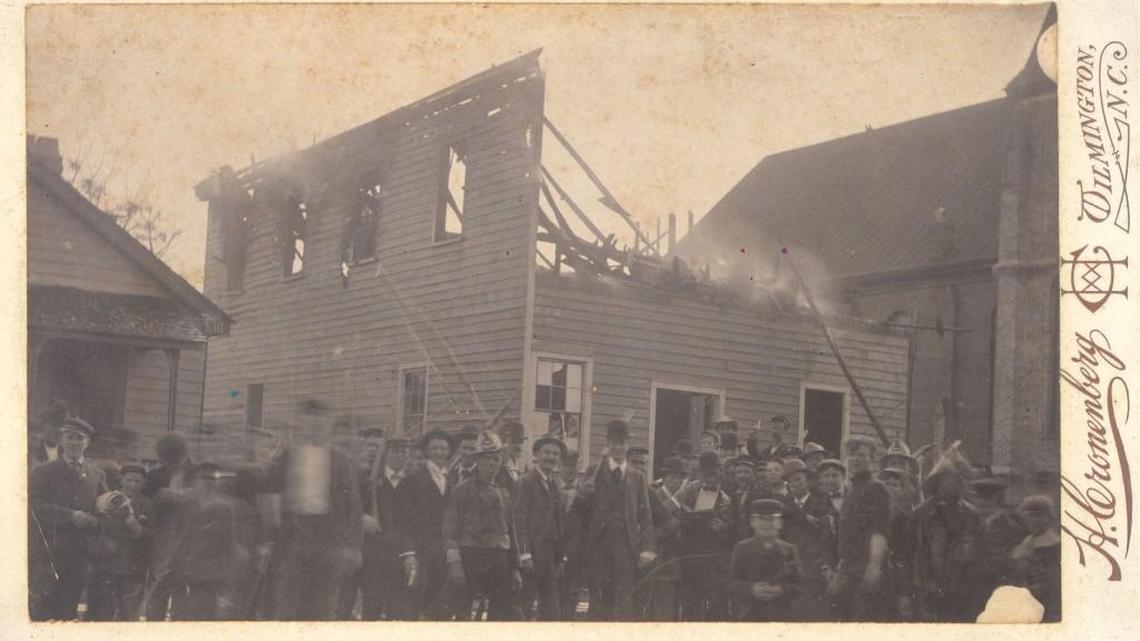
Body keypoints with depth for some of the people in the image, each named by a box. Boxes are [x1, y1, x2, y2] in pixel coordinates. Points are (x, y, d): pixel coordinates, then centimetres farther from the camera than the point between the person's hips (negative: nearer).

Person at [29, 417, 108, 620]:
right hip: (49, 551, -2)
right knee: (42, 611, -5)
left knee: (67, 610, 5)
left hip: (80, 554, 2)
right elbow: (36, 506, -7)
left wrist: (94, 519, -10)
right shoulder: (43, 472, 5)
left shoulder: (97, 476, 13)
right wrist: (70, 516, -15)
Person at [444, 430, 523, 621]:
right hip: (470, 558, -5)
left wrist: (515, 569, 16)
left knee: (505, 611, -1)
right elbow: (450, 529, -6)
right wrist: (454, 563, -16)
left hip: (499, 561, 5)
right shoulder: (463, 490, 0)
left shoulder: (503, 494, 18)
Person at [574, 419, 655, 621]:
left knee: (624, 602, -5)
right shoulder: (594, 473, 7)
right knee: (598, 599, 0)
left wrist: (646, 548, -3)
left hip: (626, 546, 1)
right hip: (599, 545, -1)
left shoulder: (637, 478, 13)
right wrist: (583, 495, -19)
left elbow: (645, 517, 10)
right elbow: (581, 511, 3)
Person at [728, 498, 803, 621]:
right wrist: (751, 589, -18)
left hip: (781, 616, 1)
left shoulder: (789, 550, 8)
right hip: (750, 615, -1)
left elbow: (798, 584, 3)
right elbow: (732, 581, 0)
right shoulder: (742, 549, 6)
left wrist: (783, 590, -17)